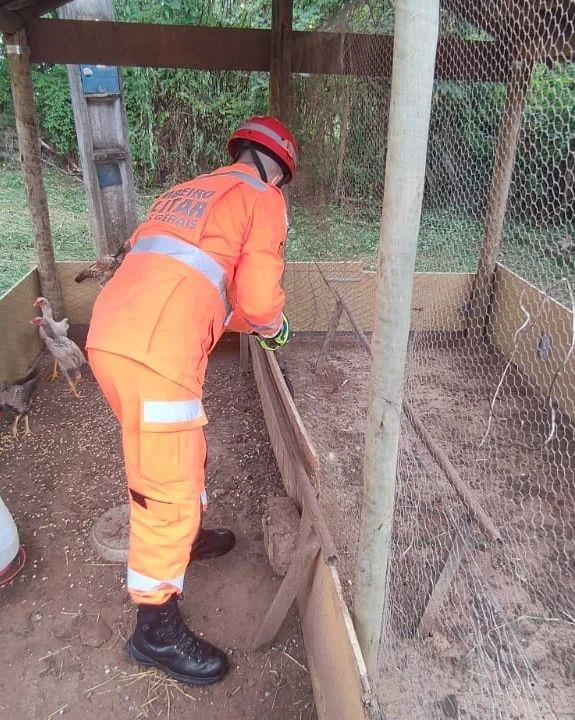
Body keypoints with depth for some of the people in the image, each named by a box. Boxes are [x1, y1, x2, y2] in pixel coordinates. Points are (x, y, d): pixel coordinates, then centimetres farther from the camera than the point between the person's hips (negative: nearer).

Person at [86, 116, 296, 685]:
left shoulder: (187, 193, 29)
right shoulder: (262, 199, 5)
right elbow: (259, 298, -8)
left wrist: (245, 320, 34)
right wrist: (273, 325, 15)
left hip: (111, 335, 9)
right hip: (153, 355, -9)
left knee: (182, 448, 27)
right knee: (169, 490, 3)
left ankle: (187, 538, 50)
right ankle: (156, 631, 21)